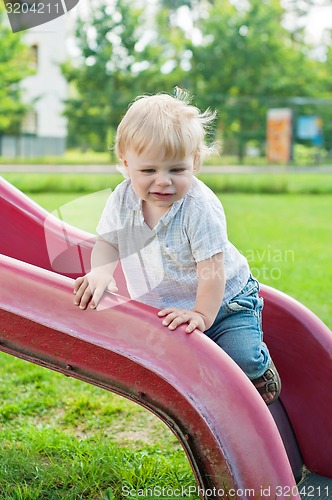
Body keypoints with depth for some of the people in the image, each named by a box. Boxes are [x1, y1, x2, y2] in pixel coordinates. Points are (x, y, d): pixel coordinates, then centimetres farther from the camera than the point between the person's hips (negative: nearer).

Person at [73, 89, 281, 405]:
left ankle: (261, 370, 19)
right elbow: (108, 241, 0)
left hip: (223, 300, -4)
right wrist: (100, 273, -20)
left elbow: (212, 267, -26)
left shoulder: (200, 206, -27)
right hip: (157, 306, 5)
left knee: (243, 357, -18)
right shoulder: (122, 199, -12)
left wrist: (202, 314, -29)